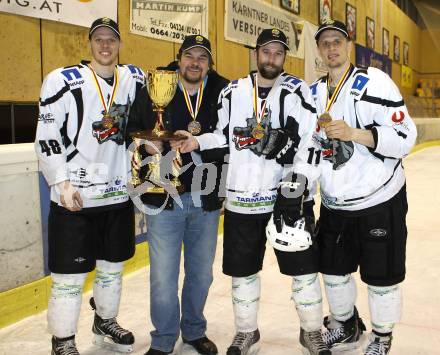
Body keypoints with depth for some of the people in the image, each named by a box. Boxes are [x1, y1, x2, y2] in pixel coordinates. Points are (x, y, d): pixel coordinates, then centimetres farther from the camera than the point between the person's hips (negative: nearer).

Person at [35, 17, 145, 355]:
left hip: (118, 193, 5)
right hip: (74, 197, -5)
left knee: (112, 266, 18)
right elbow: (46, 138, -9)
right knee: (70, 276, 2)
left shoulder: (135, 79, 6)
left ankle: (105, 324, 40)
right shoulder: (63, 81, -8)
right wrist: (62, 182, -17)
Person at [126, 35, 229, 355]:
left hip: (206, 199, 2)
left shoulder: (224, 93, 0)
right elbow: (131, 127, 7)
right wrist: (146, 143, -11)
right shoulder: (153, 91, -2)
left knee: (201, 272, 16)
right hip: (164, 198, -1)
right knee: (163, 275, 3)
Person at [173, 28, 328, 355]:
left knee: (303, 267, 6)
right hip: (241, 199, 3)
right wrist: (198, 142, -6)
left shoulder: (297, 91, -3)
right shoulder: (232, 93, 7)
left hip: (288, 196, -2)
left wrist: (296, 187, -20)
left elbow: (311, 142, -11)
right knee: (242, 269, 13)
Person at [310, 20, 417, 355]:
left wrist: (353, 133, -28)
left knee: (381, 276, 8)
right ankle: (346, 326, 42)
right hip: (334, 204, 6)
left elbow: (405, 138, -20)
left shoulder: (374, 82, -13)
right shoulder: (314, 92, 6)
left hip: (380, 201, -5)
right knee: (333, 270, 17)